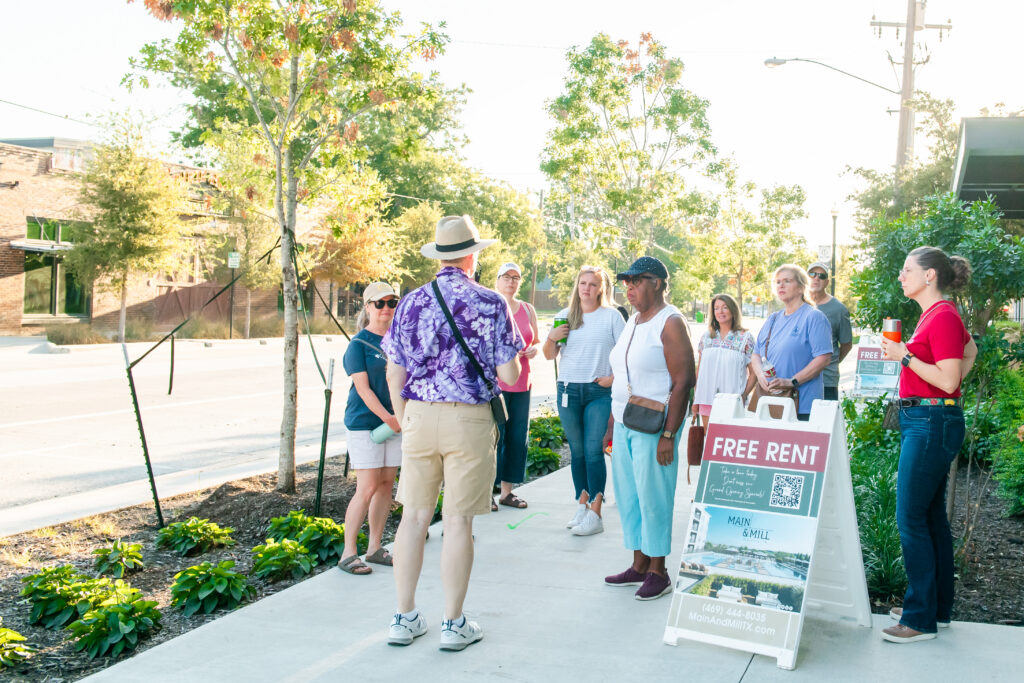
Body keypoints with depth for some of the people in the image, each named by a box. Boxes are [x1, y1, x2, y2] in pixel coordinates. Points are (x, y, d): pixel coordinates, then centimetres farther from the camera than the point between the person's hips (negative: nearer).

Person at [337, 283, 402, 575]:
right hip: (364, 422, -6)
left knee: (387, 484, 8)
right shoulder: (359, 343, -7)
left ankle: (374, 548, 19)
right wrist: (388, 418, -18)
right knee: (367, 488, -9)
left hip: (394, 421, 6)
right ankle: (348, 553, 1)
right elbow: (362, 388, -12)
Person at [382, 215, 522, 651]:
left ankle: (405, 619, 17)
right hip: (470, 419, -3)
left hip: (419, 417, 3)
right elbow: (509, 375, -7)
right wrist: (505, 354, 15)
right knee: (458, 521, 3)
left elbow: (394, 375, 6)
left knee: (414, 516, 10)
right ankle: (453, 624, 12)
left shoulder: (411, 303, 4)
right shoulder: (490, 304, -6)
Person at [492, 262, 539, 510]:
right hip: (494, 381, -5)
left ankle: (507, 491, 14)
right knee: (493, 436, -8)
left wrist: (533, 349, 0)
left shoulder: (528, 310, 14)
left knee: (517, 437, 5)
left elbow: (535, 341, 22)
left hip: (521, 382, 5)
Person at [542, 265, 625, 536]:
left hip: (599, 392, -3)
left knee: (594, 450, -9)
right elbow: (549, 355, 14)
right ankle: (582, 505, 18)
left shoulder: (611, 316, 2)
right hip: (568, 390, 4)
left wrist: (614, 378, -8)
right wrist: (551, 338, -5)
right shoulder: (565, 316, 11)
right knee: (577, 451, 8)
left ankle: (595, 514, -7)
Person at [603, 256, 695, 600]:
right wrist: (611, 425, 18)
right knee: (628, 495, 12)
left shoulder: (670, 322, -11)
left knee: (653, 497, -2)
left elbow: (683, 381, -17)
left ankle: (658, 572, 11)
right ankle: (639, 566, 24)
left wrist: (668, 435, -21)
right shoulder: (632, 321, 15)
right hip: (624, 424, 8)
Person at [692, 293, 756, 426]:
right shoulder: (706, 337, 13)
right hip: (706, 400, 3)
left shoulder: (745, 338, 2)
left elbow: (754, 373, -1)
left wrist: (743, 396, -12)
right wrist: (695, 399, 10)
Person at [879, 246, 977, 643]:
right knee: (930, 516, 15)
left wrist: (905, 357, -16)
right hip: (921, 421, 10)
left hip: (931, 423, -10)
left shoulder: (942, 317, -16)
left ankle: (921, 619, 1)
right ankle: (939, 607, 25)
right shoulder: (934, 314, 12)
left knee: (911, 519, -7)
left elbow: (948, 380, -20)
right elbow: (970, 351, 28)